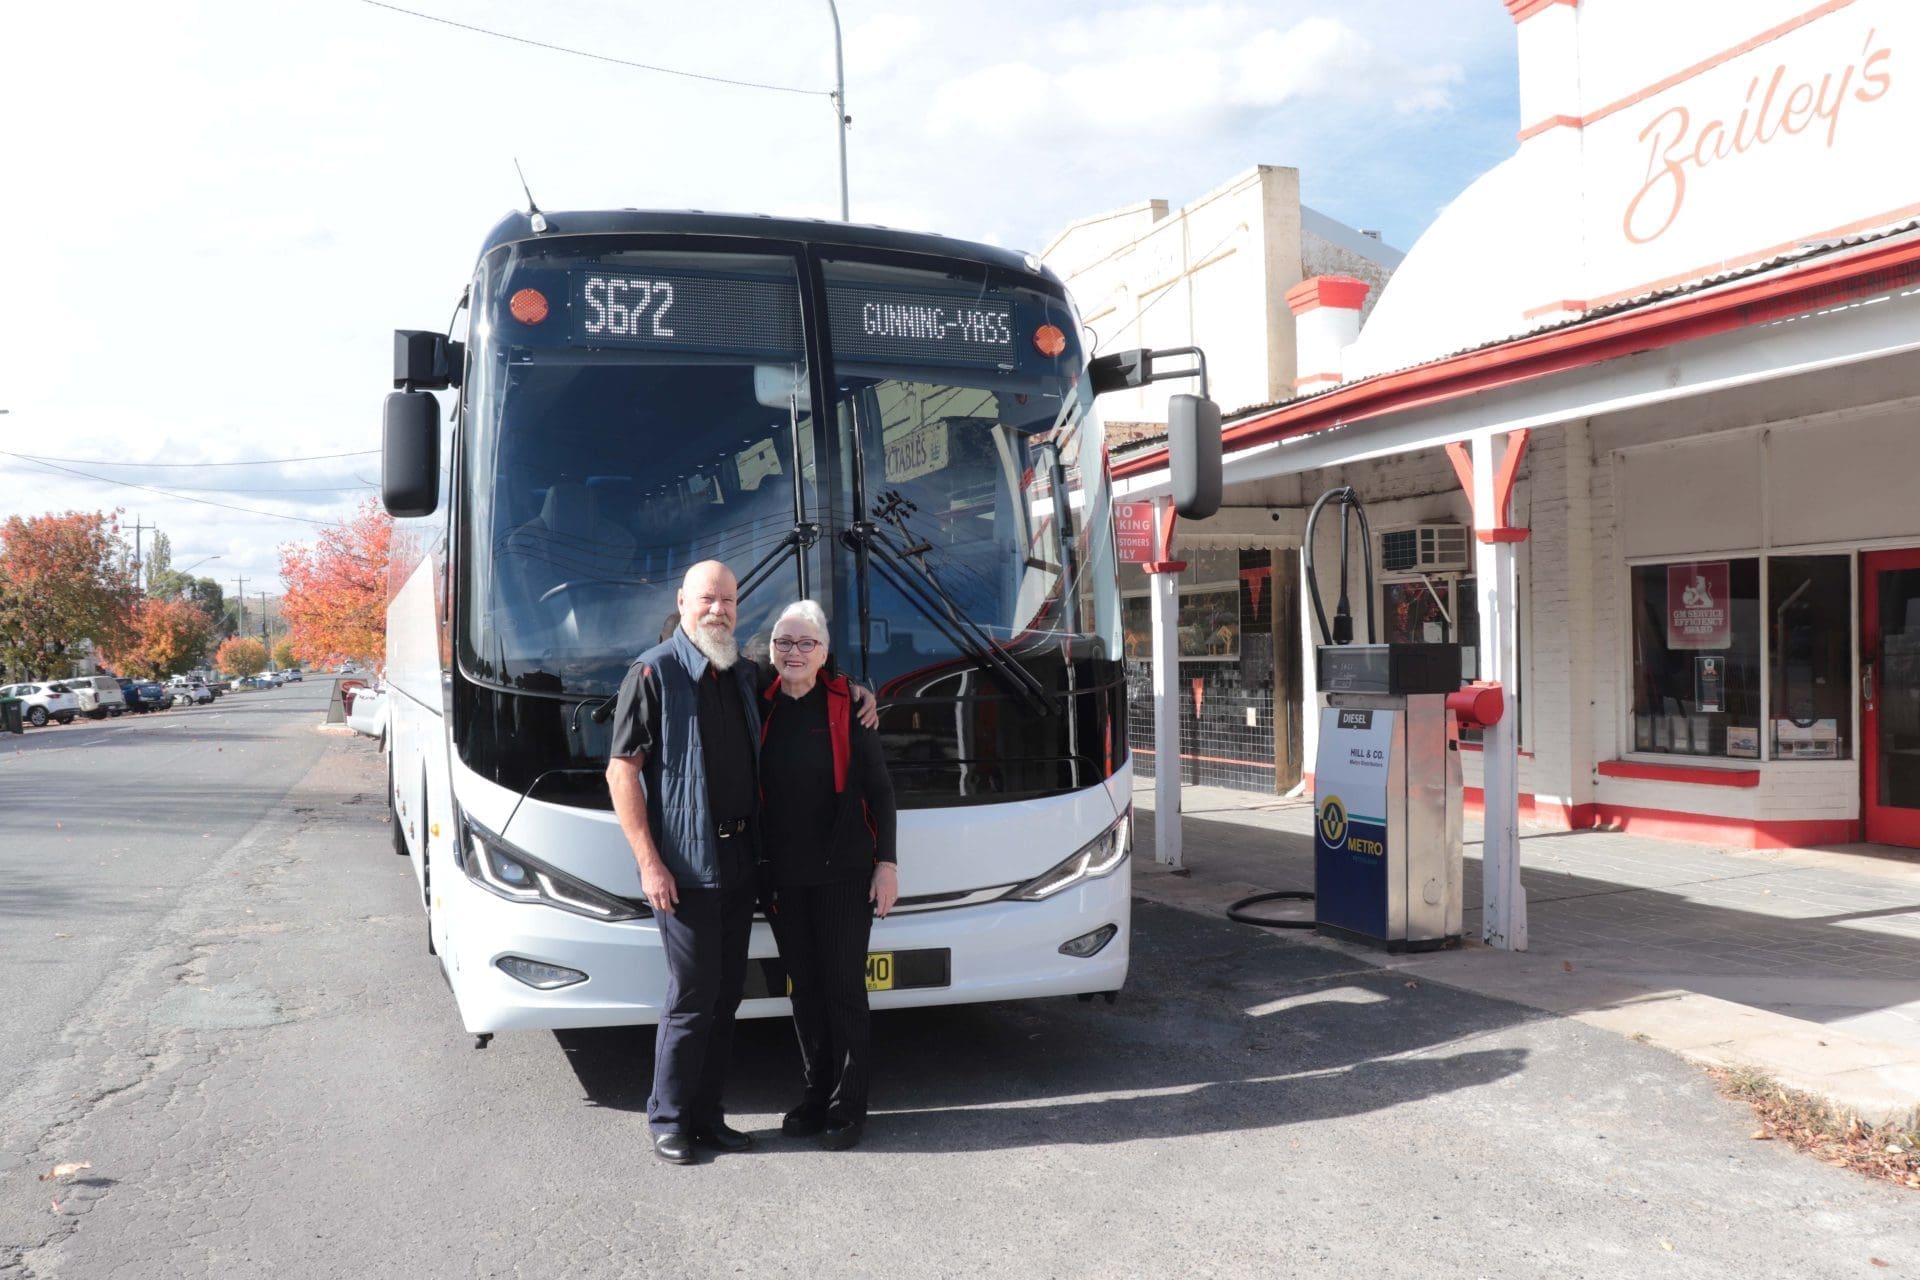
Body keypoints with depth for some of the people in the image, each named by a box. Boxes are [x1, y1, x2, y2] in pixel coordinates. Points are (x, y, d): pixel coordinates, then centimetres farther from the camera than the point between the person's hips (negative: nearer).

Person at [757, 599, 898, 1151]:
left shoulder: (847, 707, -3)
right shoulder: (761, 709, 4)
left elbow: (879, 790, -1)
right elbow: (750, 792, 8)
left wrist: (887, 862, -6)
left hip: (844, 872, -3)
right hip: (783, 875, 3)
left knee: (844, 987, 1)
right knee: (804, 987, 11)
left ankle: (847, 1107, 11)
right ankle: (816, 1095, 24)